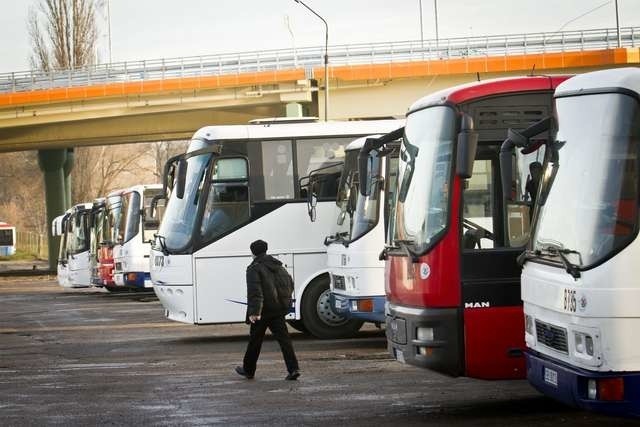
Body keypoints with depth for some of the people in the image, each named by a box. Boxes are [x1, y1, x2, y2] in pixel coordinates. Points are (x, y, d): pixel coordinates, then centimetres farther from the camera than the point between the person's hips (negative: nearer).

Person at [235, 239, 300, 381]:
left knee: (255, 341, 9)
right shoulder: (276, 266, 12)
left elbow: (255, 291, -21)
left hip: (263, 311, -6)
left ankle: (248, 370, 23)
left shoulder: (254, 268, -12)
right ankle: (293, 369, -12)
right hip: (278, 310, 6)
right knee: (283, 338, 0)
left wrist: (254, 311, -26)